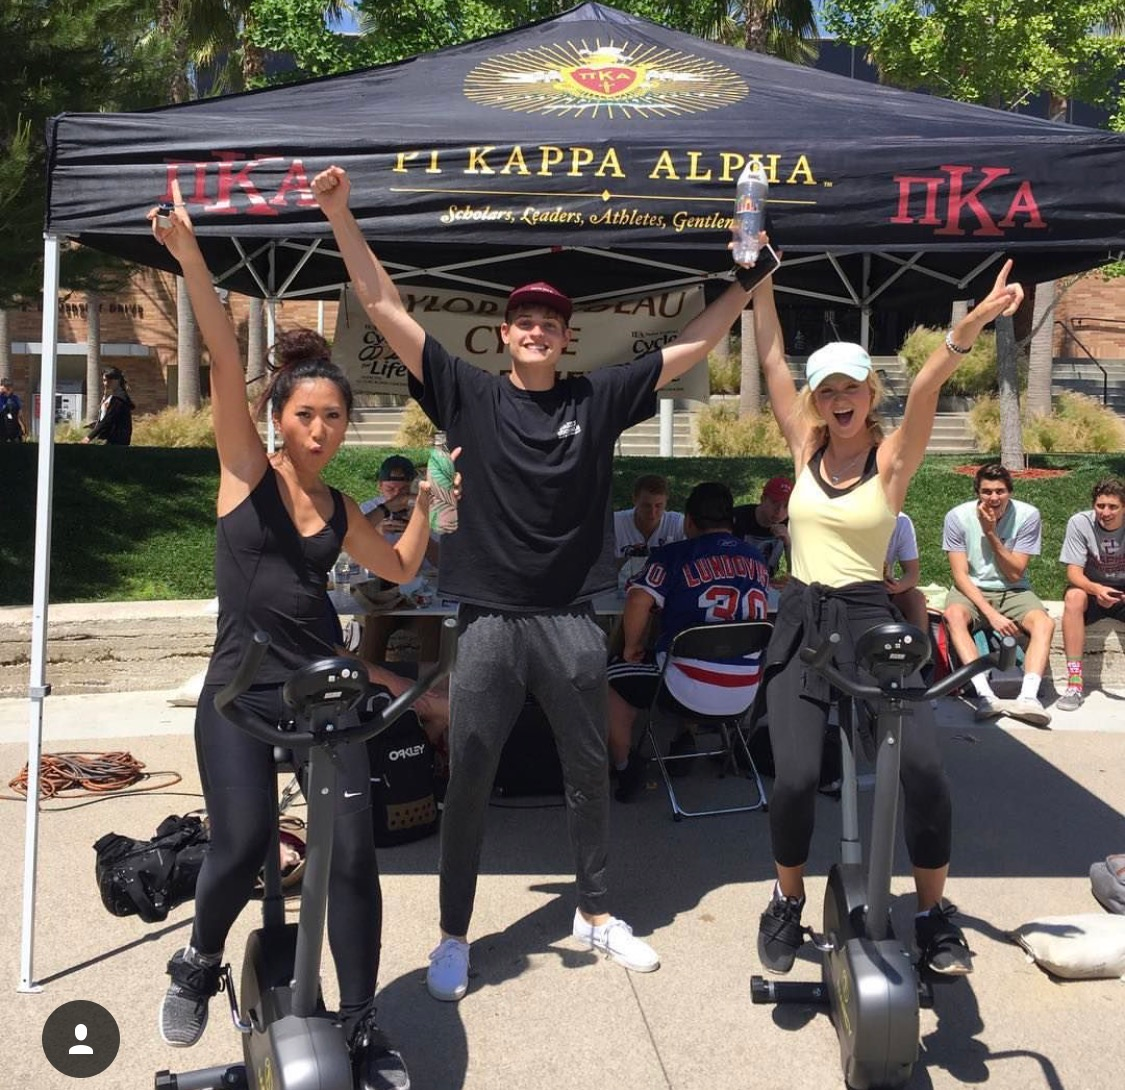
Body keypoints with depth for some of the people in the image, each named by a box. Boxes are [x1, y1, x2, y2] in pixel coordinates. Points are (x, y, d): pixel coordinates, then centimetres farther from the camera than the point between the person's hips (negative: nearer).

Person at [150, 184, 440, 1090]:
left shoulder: (339, 510, 10)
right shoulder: (246, 470, -2)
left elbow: (401, 569, 27)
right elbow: (225, 361, -17)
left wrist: (427, 502, 18)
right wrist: (189, 253, -30)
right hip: (238, 695, -3)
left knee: (353, 854, -4)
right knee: (243, 845, -18)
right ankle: (199, 964, 17)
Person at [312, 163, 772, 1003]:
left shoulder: (599, 398, 4)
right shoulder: (470, 394, 1)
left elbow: (695, 343, 7)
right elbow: (387, 311, -3)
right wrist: (341, 216, -9)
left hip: (573, 619, 2)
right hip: (489, 619, -1)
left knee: (590, 773, 14)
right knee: (468, 781, 5)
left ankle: (596, 913, 33)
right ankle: (454, 935, 21)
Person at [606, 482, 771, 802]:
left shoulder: (673, 555, -8)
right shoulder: (757, 560, 6)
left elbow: (639, 602, -21)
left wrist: (632, 647, -3)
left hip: (688, 691, -5)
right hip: (746, 692, 5)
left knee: (611, 678, 17)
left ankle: (624, 766, 21)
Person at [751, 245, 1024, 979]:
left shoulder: (893, 458, -2)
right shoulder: (806, 447, 7)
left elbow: (927, 387, -19)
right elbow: (773, 360, 5)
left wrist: (971, 325, -34)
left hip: (870, 620, -2)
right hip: (801, 623, 2)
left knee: (925, 767, -15)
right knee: (795, 777, -12)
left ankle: (933, 915, 10)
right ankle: (788, 903, 16)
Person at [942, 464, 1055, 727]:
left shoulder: (1028, 515, -9)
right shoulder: (958, 517, -11)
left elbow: (1014, 574, -10)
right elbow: (960, 575, -12)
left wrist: (991, 533, -19)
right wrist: (991, 614, -24)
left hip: (1012, 591, 1)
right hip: (971, 590, -1)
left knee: (1044, 623, -28)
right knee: (954, 615, -34)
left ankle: (1028, 697, -44)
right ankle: (986, 695, -46)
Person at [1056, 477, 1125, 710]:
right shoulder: (1080, 523, -14)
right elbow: (1073, 572, -17)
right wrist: (1096, 589, -40)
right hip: (1091, 589, 0)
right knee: (1074, 596, -34)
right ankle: (1075, 681, -32)